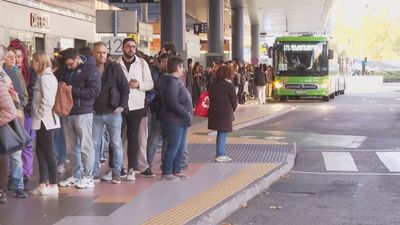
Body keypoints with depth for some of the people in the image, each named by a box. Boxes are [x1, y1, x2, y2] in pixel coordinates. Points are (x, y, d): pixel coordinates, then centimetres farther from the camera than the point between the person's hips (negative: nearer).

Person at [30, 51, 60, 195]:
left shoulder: (45, 77, -15)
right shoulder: (46, 76, 15)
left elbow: (47, 101, -22)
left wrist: (39, 116, -15)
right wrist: (37, 117, 12)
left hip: (44, 121, -10)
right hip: (43, 121, 10)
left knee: (48, 152, -2)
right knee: (40, 151, 11)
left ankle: (53, 185, 5)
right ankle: (43, 184, 14)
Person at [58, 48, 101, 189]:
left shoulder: (90, 69, -6)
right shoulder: (67, 71, 15)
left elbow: (95, 91, -15)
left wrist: (73, 90, -15)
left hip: (83, 113, -7)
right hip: (68, 112, 7)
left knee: (85, 146, -3)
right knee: (72, 147, 10)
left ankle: (88, 177, 3)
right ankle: (76, 176, 18)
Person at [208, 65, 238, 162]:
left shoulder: (213, 85, 9)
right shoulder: (229, 85, -11)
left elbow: (211, 98, 11)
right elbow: (234, 100, -6)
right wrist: (233, 109, 14)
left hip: (214, 112, 7)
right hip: (225, 113, -7)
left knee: (220, 132, 15)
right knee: (223, 133, -2)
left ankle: (220, 154, 19)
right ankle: (220, 155, -2)